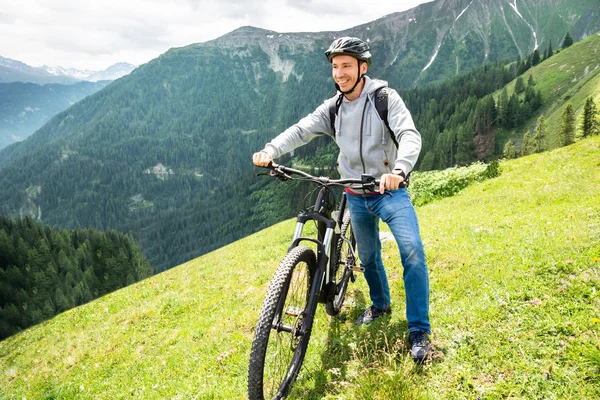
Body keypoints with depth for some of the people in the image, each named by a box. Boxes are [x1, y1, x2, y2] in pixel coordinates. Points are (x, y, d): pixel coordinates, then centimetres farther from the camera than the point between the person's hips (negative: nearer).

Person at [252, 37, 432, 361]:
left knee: (412, 251, -22)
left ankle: (419, 332, -10)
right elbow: (301, 130, -11)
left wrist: (398, 169, -46)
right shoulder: (332, 107, 1)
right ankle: (380, 304, 46)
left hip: (390, 191, -4)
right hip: (357, 197, 5)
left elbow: (410, 136, -26)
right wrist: (270, 150, -31)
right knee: (368, 257, 18)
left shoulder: (385, 98, -12)